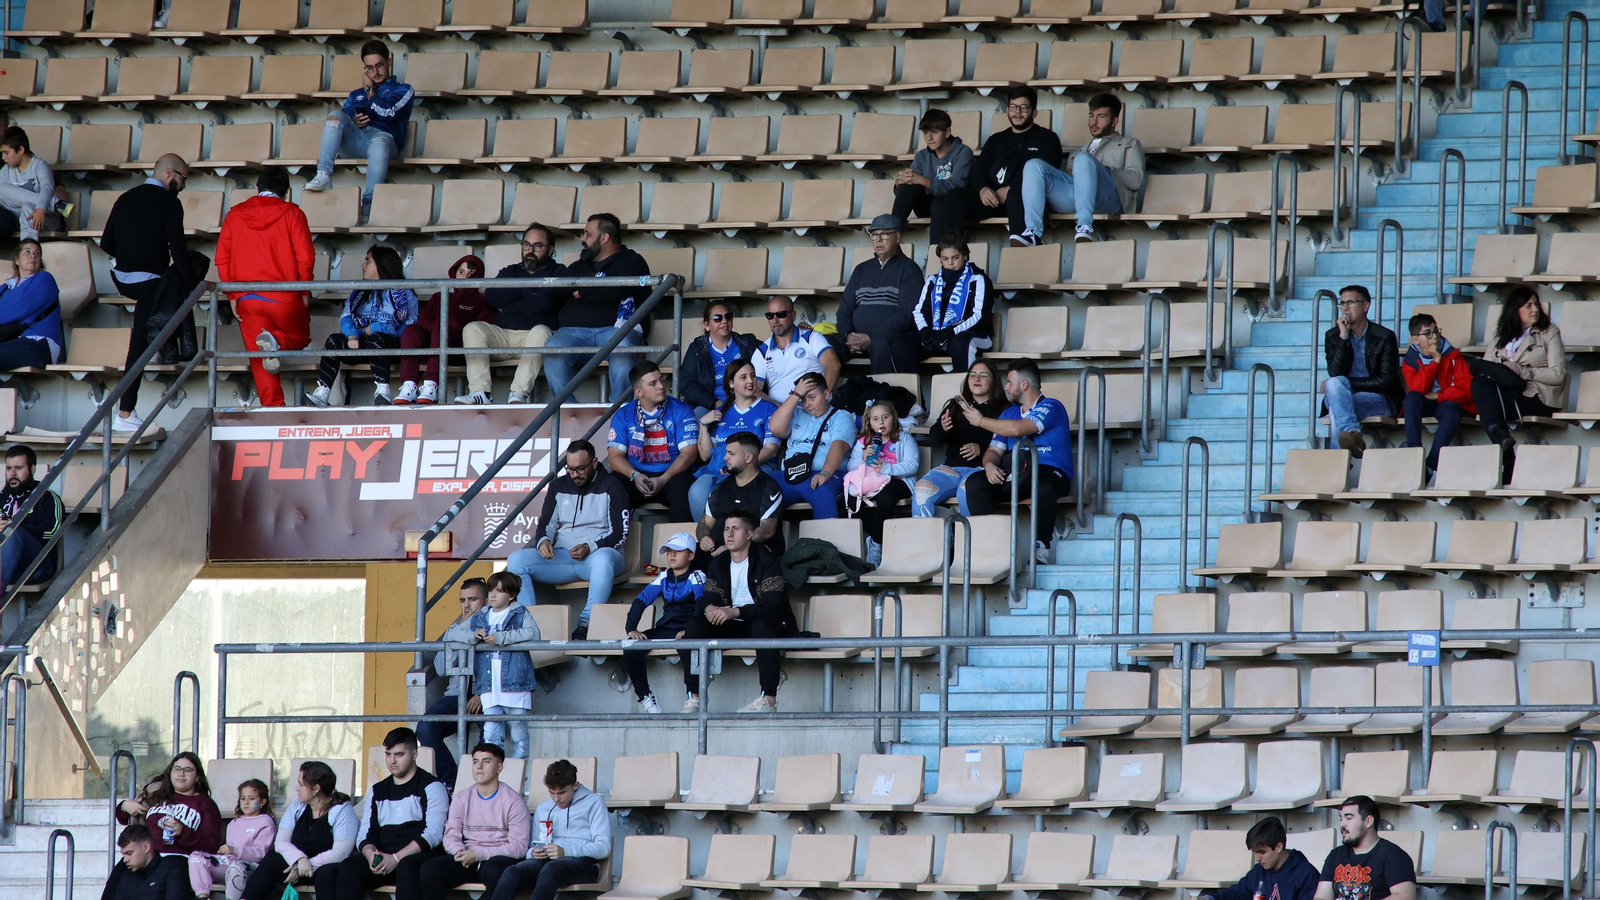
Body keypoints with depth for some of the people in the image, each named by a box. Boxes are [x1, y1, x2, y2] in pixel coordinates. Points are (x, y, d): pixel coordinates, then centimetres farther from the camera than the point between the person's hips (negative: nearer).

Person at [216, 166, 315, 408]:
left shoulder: (235, 215, 6)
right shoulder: (291, 213, -3)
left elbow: (222, 259, 3)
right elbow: (305, 257, -9)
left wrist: (232, 296, 7)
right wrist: (305, 292, 4)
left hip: (248, 300, 2)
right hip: (286, 298, -2)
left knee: (260, 361, 8)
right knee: (299, 339, 18)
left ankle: (272, 406, -5)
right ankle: (277, 341, -15)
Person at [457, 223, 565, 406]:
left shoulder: (558, 272, 10)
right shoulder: (510, 272, 23)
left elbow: (545, 303, -10)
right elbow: (491, 296, 2)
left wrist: (507, 307, 0)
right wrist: (528, 291, 0)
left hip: (533, 336, -4)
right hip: (503, 335, 4)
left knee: (541, 331, -36)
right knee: (472, 328, -20)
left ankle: (519, 393, -45)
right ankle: (479, 393, -34)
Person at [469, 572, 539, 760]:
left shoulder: (520, 614, 2)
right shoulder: (479, 617, 16)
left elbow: (533, 633, -14)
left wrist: (500, 638, -19)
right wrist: (474, 636, -4)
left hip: (515, 684, -3)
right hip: (490, 688, 3)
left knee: (519, 734, 3)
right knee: (491, 735, -4)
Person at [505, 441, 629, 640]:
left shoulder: (611, 487, 1)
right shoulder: (559, 486, 15)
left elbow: (619, 534, -4)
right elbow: (546, 523, 16)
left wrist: (589, 548, -21)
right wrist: (543, 541, -9)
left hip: (598, 554, -4)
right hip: (561, 557, 4)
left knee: (603, 558, -42)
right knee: (516, 559, -19)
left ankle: (585, 625, -41)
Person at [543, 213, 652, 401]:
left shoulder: (632, 262, 12)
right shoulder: (577, 267, 30)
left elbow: (617, 290, -8)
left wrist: (582, 292, 2)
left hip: (616, 328, -4)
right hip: (574, 329, 4)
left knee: (622, 347, -39)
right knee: (552, 348, -30)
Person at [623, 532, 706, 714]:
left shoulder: (696, 577, -3)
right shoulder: (663, 578, 12)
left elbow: (701, 603, -19)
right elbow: (641, 601, 8)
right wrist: (631, 628, -7)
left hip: (686, 631, -6)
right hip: (664, 629, 6)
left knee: (688, 648, -40)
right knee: (631, 649, -17)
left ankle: (694, 698, -27)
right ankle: (644, 696, -6)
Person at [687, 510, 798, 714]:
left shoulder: (766, 561, -9)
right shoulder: (719, 563, 10)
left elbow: (770, 605, -20)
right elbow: (708, 598, 5)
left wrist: (736, 612, -33)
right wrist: (709, 608, -22)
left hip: (767, 625, -5)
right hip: (733, 628, 5)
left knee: (762, 623, -40)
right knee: (695, 625, -19)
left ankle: (769, 699, -43)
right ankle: (694, 698, -23)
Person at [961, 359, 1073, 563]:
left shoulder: (1051, 408, -1)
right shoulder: (1009, 413, 22)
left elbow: (1017, 429, -17)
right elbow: (995, 449, 14)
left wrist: (980, 421, -5)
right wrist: (989, 465, -11)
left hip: (1049, 471, -6)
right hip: (1013, 476, 6)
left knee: (1043, 485, -41)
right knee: (974, 482, -18)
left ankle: (1042, 545, -26)